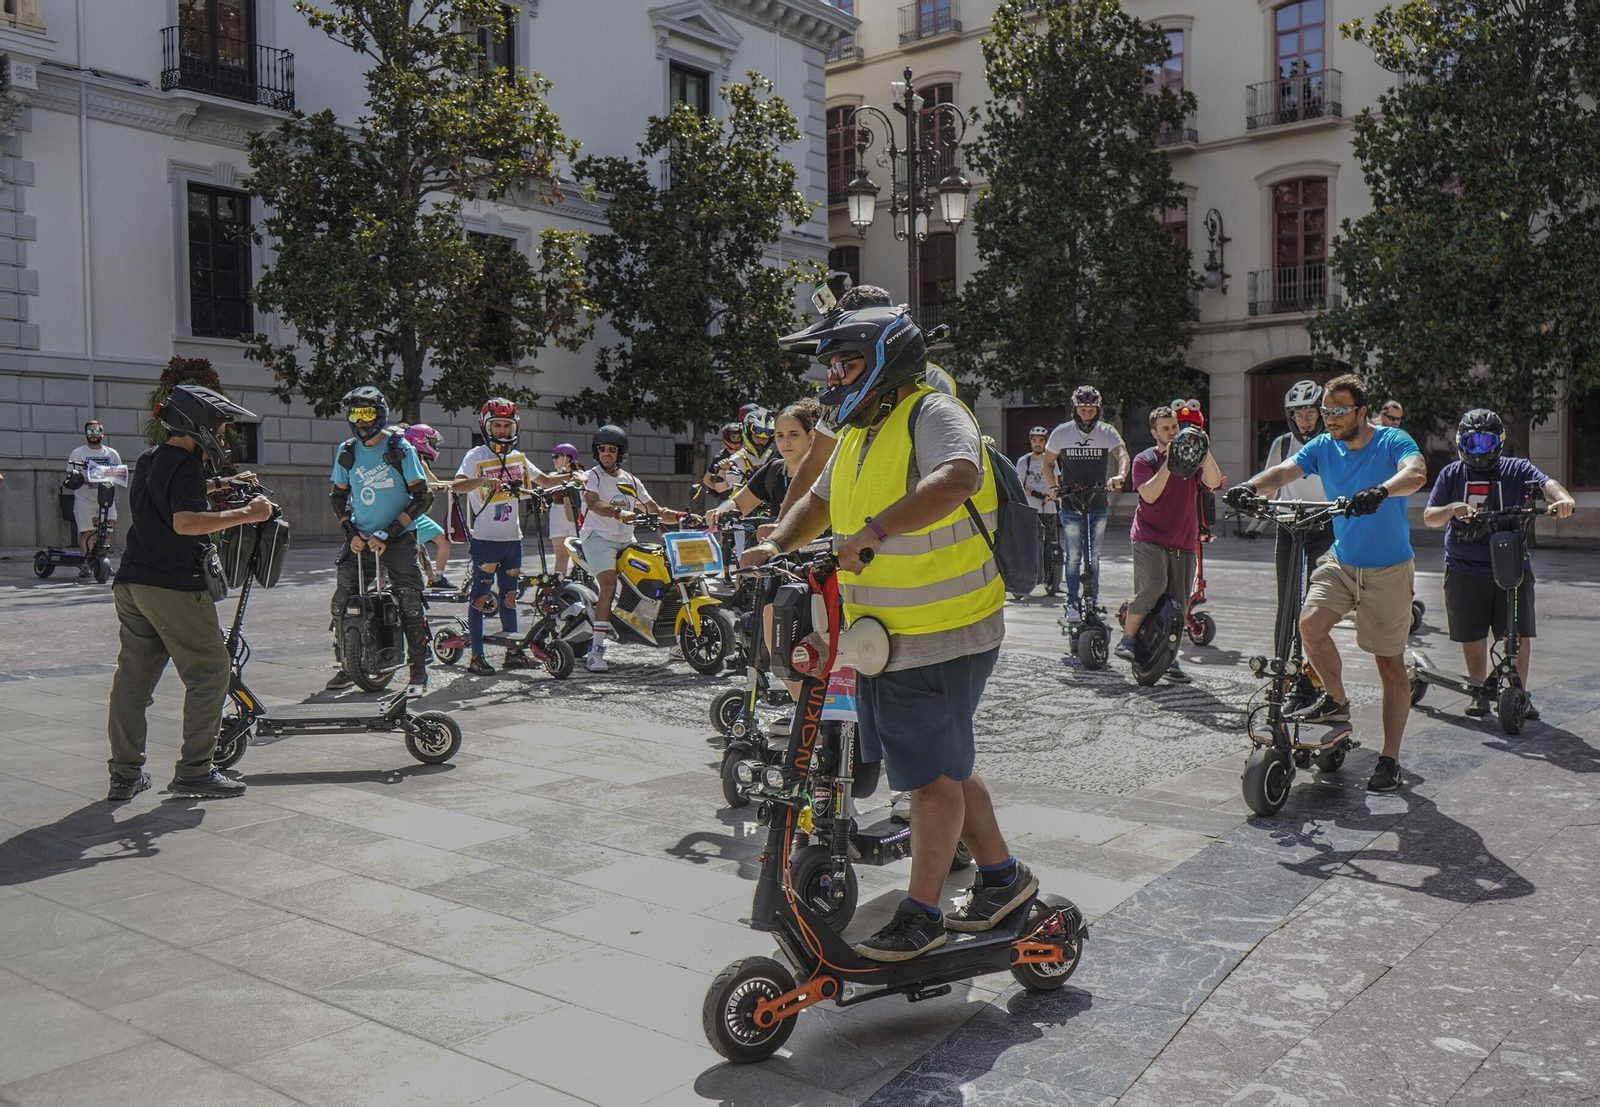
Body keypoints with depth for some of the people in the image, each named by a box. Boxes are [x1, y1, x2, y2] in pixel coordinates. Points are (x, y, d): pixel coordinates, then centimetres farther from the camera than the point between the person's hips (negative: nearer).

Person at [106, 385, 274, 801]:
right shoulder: (185, 464, -12)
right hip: (174, 586, -9)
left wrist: (219, 484, 35)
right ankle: (194, 771, -1)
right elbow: (186, 522, -27)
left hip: (131, 583, 9)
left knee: (133, 676, 11)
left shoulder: (149, 460, 17)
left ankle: (125, 774, 15)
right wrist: (245, 514, -23)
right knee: (210, 672, -1)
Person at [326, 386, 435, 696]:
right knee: (341, 604, 1)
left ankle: (418, 670, 5)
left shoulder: (400, 448, -8)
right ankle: (347, 668, 16)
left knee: (410, 604, -7)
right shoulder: (346, 452, 5)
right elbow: (338, 496, 15)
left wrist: (388, 534, -15)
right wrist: (350, 532, -1)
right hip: (360, 538, 4)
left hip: (397, 539, -4)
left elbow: (422, 496, -10)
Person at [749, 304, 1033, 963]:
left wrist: (871, 532, -42)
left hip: (940, 639, -10)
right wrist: (778, 546, 6)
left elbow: (959, 476, -38)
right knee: (943, 763, 19)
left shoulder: (932, 414, -16)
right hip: (886, 637, 10)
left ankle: (921, 915, 16)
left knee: (932, 774, 2)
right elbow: (819, 502, 25)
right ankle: (1001, 876, 35)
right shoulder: (861, 432, 13)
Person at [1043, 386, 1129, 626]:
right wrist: (1054, 486, -10)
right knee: (1073, 557, -1)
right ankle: (1072, 604, 7)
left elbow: (1122, 455, -15)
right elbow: (1048, 463, 8)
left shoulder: (1107, 432, 0)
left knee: (1093, 556, 10)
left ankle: (1092, 600, 22)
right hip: (1070, 507, -1)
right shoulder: (1061, 433, 0)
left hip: (1099, 505, 1)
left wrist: (1120, 475, -36)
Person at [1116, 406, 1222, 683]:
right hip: (1150, 538, -4)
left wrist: (1205, 451, -14)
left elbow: (1213, 481, -5)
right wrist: (1168, 463, -16)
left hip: (1184, 542, 4)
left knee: (1178, 604, 6)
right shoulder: (1145, 460, 4)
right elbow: (1149, 494, -13)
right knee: (1153, 587, -26)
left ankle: (1170, 659, 17)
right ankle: (1126, 640, -12)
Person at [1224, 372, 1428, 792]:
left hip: (1388, 568, -4)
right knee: (1310, 623, -22)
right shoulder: (1323, 447, 1)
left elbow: (1416, 473, -31)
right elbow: (1285, 472, -14)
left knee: (1391, 666, 2)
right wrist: (1252, 487, -36)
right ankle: (1336, 699, 5)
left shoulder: (1392, 442, -11)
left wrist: (1381, 491, -52)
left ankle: (1390, 760, 12)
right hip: (1341, 560, 4)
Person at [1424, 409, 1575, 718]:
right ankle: (1480, 694, 21)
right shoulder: (1451, 474, 8)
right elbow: (1429, 516, 2)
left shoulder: (1517, 469, 5)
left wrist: (1563, 497, -38)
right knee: (1472, 635, 7)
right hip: (1465, 568, 1)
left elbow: (1546, 483, -15)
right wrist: (1453, 509, -19)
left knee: (1520, 633, 0)